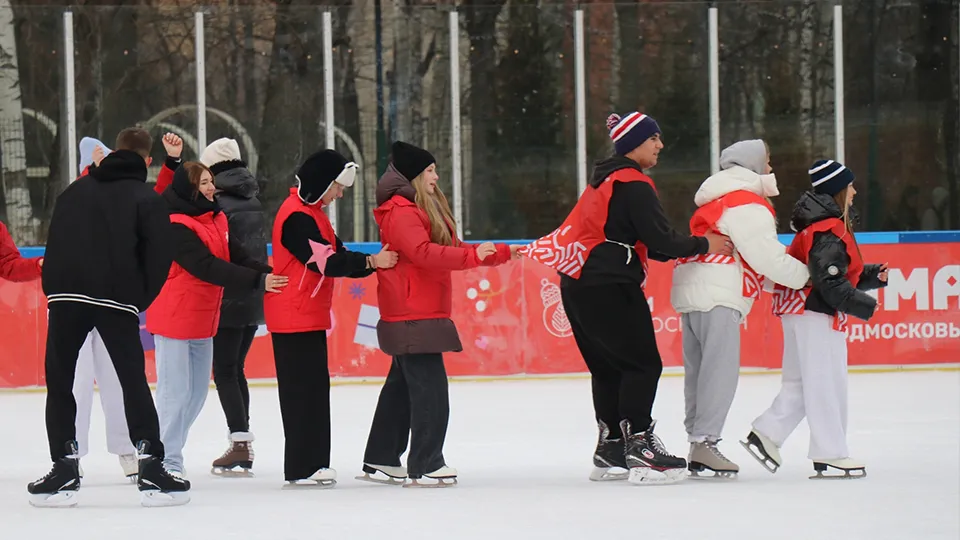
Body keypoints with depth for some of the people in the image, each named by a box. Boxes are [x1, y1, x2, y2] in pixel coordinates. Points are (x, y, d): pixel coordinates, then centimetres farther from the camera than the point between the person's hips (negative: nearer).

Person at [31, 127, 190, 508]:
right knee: (134, 383, 3)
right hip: (117, 300, -2)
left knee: (59, 381, 11)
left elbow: (55, 243, 15)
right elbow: (159, 256, -3)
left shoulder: (76, 190, 18)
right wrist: (140, 300, 9)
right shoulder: (148, 200, 7)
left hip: (66, 294, 2)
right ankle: (150, 469, -3)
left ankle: (64, 468, 5)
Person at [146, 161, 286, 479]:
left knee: (197, 393, 13)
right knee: (175, 391, -6)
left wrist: (270, 275, -15)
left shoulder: (215, 220, 9)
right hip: (174, 317, -9)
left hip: (203, 318, 9)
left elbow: (238, 258, 2)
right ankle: (167, 462, 0)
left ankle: (169, 451, 22)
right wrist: (258, 281, -29)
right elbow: (208, 268, -26)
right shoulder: (176, 226, -18)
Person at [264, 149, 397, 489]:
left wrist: (375, 262, 0)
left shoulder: (311, 213, 18)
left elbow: (337, 256, 15)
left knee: (315, 389, 11)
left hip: (309, 317, 10)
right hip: (294, 317, -10)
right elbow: (326, 261, -25)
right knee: (302, 390, -9)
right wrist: (370, 262, -30)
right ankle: (300, 470, -8)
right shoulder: (297, 216, -16)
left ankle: (313, 464, 16)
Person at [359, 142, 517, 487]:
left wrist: (504, 253, 17)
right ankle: (425, 466, -8)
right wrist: (473, 255, -32)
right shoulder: (401, 212, -14)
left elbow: (450, 250, 22)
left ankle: (380, 461, 22)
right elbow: (424, 252, -27)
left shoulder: (428, 210, 19)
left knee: (402, 387, 15)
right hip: (413, 316, -11)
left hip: (424, 314, 11)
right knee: (429, 389, -11)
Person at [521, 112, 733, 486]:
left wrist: (683, 250, 13)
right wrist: (704, 245, -3)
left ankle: (610, 452, 15)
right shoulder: (634, 185, -11)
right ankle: (639, 447, -14)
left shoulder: (605, 181, 20)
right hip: (608, 287, -10)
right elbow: (659, 239, -16)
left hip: (577, 286, 10)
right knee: (643, 365, -8)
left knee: (609, 368, 14)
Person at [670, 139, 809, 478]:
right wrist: (808, 275, 2)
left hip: (691, 291, 10)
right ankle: (704, 442, -17)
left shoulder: (719, 199, 25)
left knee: (700, 370, 9)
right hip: (717, 296, -10)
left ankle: (697, 441, 9)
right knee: (721, 370, -11)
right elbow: (768, 259, -11)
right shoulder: (749, 205, -7)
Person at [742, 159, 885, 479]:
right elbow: (830, 284, -23)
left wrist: (873, 276, 7)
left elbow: (843, 274, 20)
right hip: (815, 313, -11)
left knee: (801, 382, 14)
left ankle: (766, 434, 13)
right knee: (825, 382, -7)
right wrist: (863, 305, -17)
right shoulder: (828, 232, -18)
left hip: (802, 310, 11)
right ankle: (830, 453, -5)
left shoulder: (829, 225, 16)